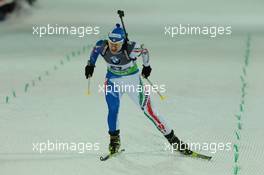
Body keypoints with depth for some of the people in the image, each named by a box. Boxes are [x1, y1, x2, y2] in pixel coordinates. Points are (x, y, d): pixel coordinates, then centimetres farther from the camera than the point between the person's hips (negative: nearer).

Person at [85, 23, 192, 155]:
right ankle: (114, 139, 4)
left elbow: (144, 50, -8)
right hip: (113, 81, 2)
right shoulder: (103, 46, -21)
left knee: (148, 110, -4)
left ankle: (172, 138, 3)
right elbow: (96, 48, 4)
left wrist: (146, 66, 7)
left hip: (133, 80, -2)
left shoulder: (131, 49, -30)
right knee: (113, 109, -17)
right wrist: (90, 64, 8)